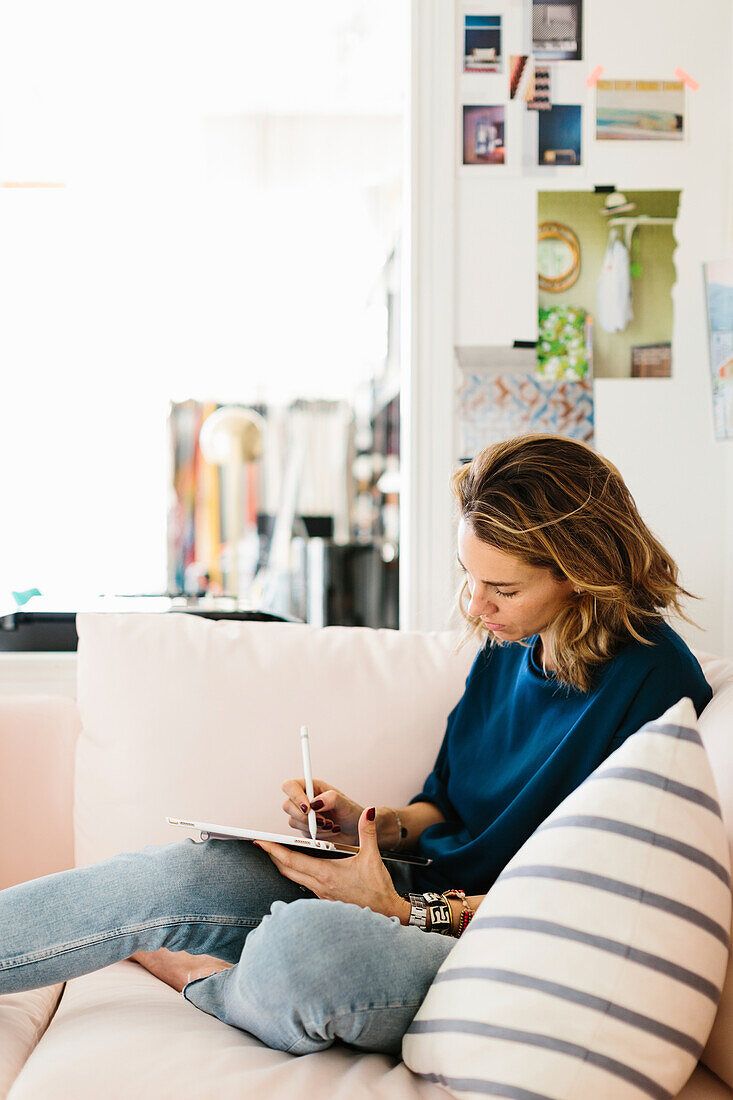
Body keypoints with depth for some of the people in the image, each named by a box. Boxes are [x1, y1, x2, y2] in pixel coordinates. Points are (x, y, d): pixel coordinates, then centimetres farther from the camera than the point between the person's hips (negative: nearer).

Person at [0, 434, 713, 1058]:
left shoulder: (653, 682, -17)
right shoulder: (507, 650, 8)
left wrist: (408, 911, -20)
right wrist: (374, 825, -1)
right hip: (426, 893, 8)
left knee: (303, 938, -33)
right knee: (172, 875, -12)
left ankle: (194, 976, -1)